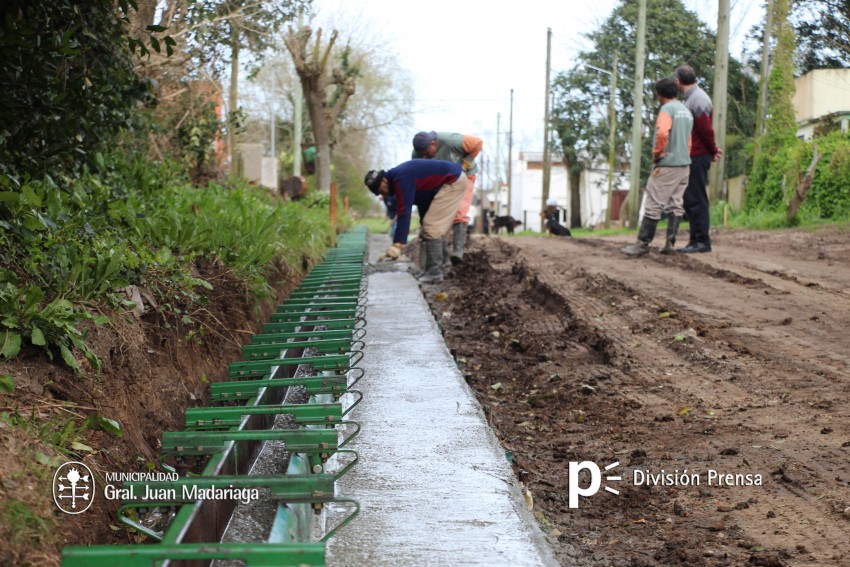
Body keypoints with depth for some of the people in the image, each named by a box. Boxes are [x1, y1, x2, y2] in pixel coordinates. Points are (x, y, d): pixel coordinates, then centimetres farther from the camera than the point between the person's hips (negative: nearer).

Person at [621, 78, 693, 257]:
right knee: (675, 205, 7)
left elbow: (662, 133, -27)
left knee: (654, 205, -7)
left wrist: (657, 153, -14)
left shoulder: (667, 109, -11)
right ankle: (670, 243, 5)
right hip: (684, 164, 8)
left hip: (667, 165, -8)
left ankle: (643, 244, -6)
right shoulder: (687, 111, 17)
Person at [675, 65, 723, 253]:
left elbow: (706, 130, -16)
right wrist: (713, 149, 10)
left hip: (697, 158, -10)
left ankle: (702, 241, -5)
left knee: (696, 200, -7)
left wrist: (713, 151, -4)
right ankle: (696, 239, 17)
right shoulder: (692, 98, 17)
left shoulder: (697, 100, -15)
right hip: (691, 157, 10)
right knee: (689, 200, 12)